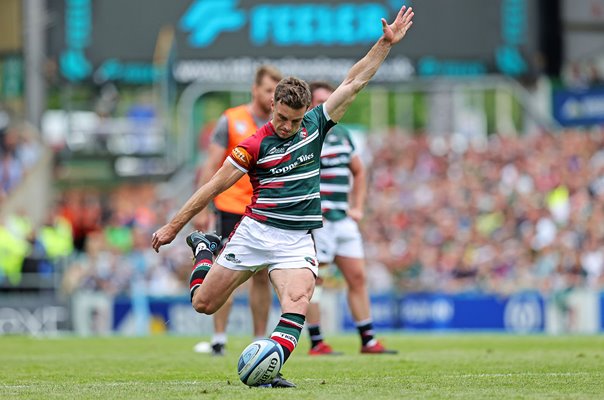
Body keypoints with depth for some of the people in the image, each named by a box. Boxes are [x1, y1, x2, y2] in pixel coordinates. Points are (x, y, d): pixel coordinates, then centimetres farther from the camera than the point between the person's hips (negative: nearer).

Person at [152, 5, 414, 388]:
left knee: (297, 301, -25)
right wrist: (173, 226, -2)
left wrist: (386, 43, 0)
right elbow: (214, 187, -3)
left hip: (297, 239, 1)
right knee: (203, 303, 7)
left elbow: (354, 82, 5)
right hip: (255, 231, -1)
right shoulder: (255, 145, -8)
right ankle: (205, 248, 37)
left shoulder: (314, 126, 2)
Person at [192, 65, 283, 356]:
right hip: (231, 209, -3)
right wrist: (202, 209, -7)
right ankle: (219, 338, -3)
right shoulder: (231, 121, -3)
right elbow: (211, 166, -2)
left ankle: (260, 340, 11)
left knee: (262, 277, 5)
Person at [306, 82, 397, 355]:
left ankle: (368, 340, 12)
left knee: (357, 277, 6)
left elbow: (358, 171, 26)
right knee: (313, 279, -4)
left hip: (343, 219, 8)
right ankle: (316, 343, 1)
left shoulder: (342, 134, 14)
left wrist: (357, 207, 15)